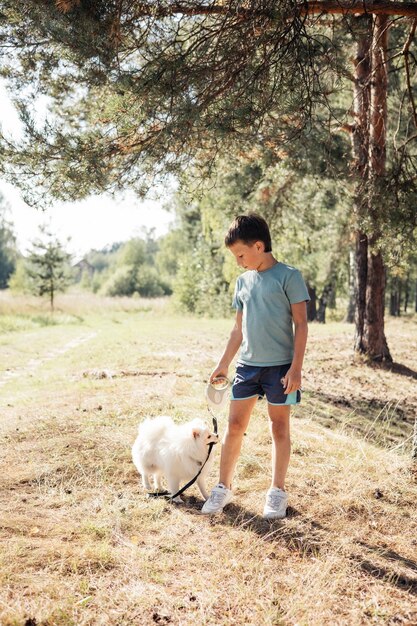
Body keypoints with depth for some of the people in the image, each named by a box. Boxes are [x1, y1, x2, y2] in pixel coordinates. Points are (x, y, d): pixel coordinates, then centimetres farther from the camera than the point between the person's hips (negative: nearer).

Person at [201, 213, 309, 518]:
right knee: (235, 425, 6)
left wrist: (296, 367, -15)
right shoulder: (243, 281, 10)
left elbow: (301, 324, -9)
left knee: (279, 427, 6)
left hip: (280, 365, -5)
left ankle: (278, 491, 20)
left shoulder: (288, 276, -7)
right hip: (247, 364, 5)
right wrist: (223, 364, 15)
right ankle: (224, 487, 18)